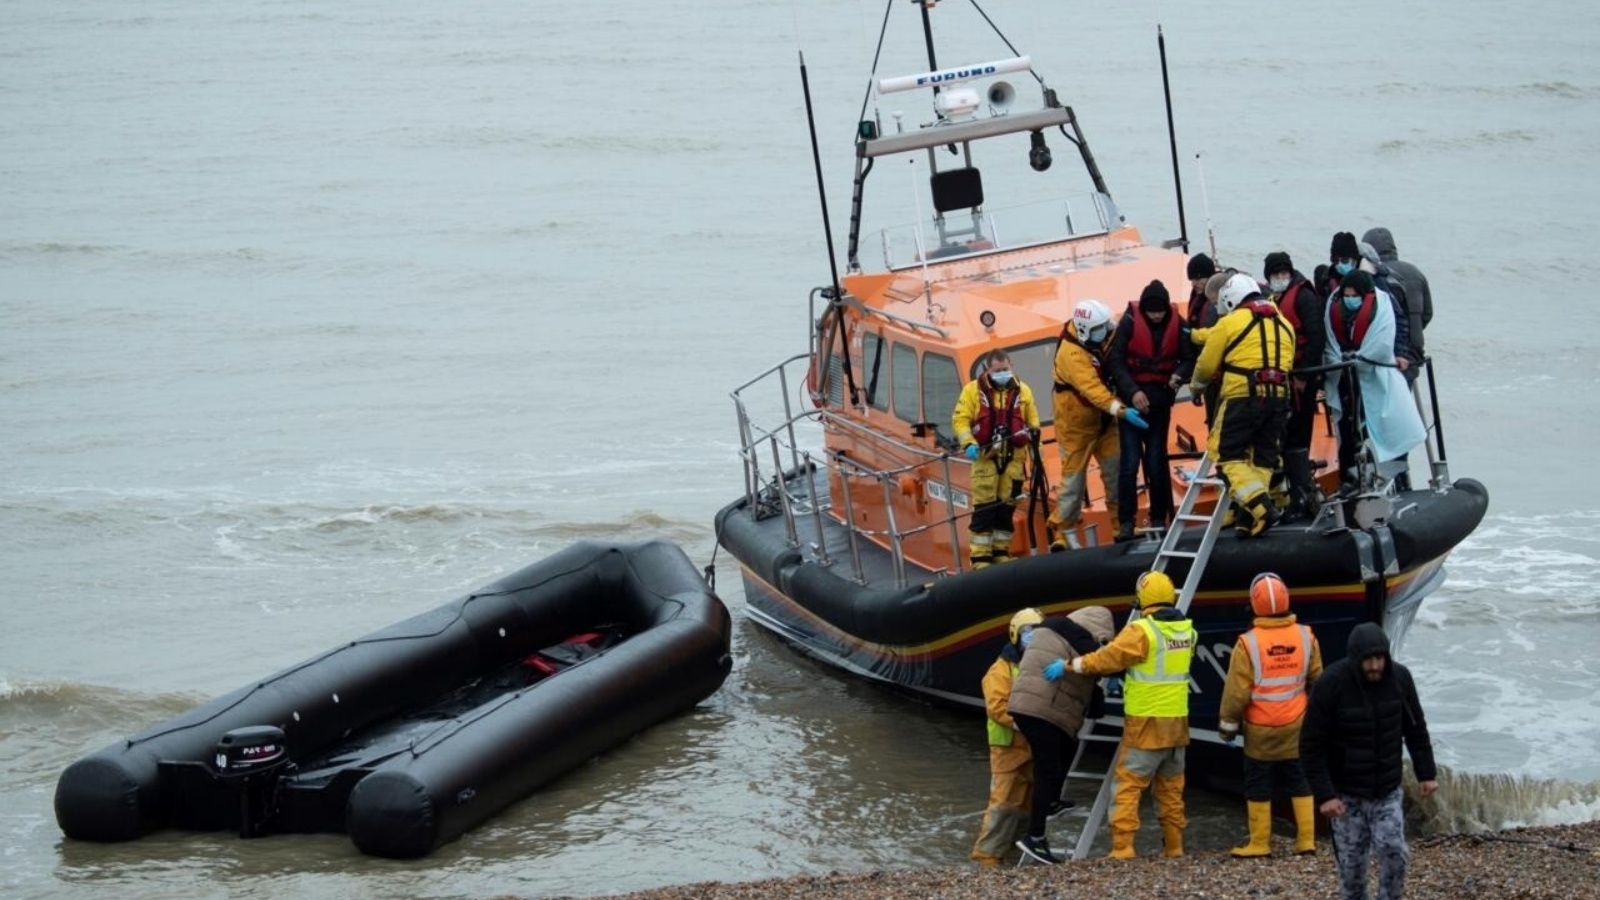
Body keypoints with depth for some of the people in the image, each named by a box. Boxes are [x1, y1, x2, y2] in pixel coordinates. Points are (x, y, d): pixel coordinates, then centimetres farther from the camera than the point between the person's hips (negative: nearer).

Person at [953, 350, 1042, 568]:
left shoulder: (1022, 391, 10)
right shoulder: (973, 390, 1)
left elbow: (1033, 420, 17)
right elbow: (960, 419, -2)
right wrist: (968, 443, -15)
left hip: (1014, 458, 3)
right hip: (986, 457, -3)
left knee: (1006, 506, 8)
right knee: (984, 507, -6)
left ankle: (1001, 551, 18)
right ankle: (980, 556, -4)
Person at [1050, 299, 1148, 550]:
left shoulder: (1101, 339, -4)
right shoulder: (1071, 353, -28)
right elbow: (1091, 387, -40)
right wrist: (1120, 410, -51)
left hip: (1104, 419, 7)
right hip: (1077, 423, -7)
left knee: (1116, 472, 4)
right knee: (1074, 478, 1)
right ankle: (1064, 534, 11)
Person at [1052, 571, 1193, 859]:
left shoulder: (1142, 631, -16)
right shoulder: (1186, 630, 6)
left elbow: (1109, 657, -20)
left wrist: (1069, 665, -13)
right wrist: (1124, 678, 19)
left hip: (1146, 722, -7)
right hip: (1177, 720, 7)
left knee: (1127, 785, -3)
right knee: (1171, 788, 15)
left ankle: (1122, 849, -9)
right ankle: (1173, 848, 17)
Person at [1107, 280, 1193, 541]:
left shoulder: (1176, 325, -3)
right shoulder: (1130, 322, -9)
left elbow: (1188, 358, 3)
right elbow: (1115, 360, -9)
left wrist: (1179, 375, -18)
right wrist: (1132, 392, -19)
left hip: (1160, 401, 2)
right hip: (1132, 400, -2)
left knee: (1156, 462, 5)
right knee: (1130, 462, -6)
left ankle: (1159, 519, 13)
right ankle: (1126, 523, -2)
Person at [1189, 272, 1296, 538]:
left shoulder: (1229, 322, 0)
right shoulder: (1283, 324, 17)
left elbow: (1207, 365, 5)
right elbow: (1287, 363, 19)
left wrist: (1197, 385, 25)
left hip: (1243, 397, -6)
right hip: (1278, 397, 6)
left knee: (1226, 455, 0)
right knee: (1263, 459, 12)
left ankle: (1260, 506, -17)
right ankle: (1249, 517, 6)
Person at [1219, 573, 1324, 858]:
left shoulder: (1248, 643, -17)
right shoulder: (1305, 637, -5)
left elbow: (1237, 690, -13)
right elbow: (1317, 680, 8)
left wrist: (1227, 723, 0)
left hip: (1260, 730, -3)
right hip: (1296, 727, 3)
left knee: (1258, 786, 7)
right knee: (1299, 781, 13)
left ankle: (1259, 843, 10)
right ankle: (1306, 839, 11)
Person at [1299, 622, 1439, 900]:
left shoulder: (1400, 677, -10)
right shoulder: (1330, 685, -21)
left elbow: (1415, 728, 6)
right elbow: (1311, 744, -16)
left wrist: (1426, 773, 4)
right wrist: (1324, 794, -19)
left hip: (1388, 791, 2)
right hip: (1346, 794, -2)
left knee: (1394, 852, -9)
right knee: (1351, 863, 4)